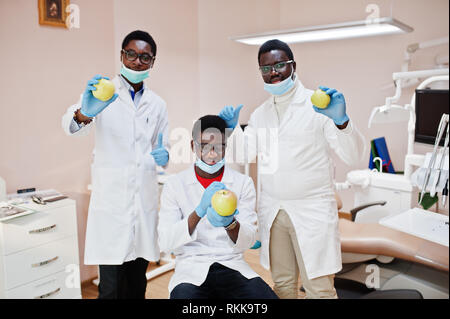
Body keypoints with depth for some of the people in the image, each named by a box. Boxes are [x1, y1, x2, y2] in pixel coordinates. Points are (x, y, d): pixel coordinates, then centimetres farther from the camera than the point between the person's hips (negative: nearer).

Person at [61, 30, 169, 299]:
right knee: (110, 285, 0)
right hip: (111, 201, -4)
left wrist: (163, 155, -8)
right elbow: (71, 126, -18)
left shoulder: (157, 104, 12)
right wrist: (84, 113, -41)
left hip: (145, 201, 4)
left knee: (137, 282, 14)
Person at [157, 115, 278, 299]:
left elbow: (248, 241, -2)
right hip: (191, 268, -1)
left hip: (232, 265, 1)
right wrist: (199, 212, -24)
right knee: (184, 294, -32)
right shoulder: (174, 184, 1)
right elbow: (165, 243, -9)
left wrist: (230, 223, -25)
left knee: (267, 296, -26)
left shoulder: (243, 183, 5)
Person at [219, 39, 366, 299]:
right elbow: (247, 152, 10)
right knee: (282, 284, 15)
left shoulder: (318, 104, -6)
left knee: (319, 289, 0)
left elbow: (354, 156, -11)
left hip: (312, 210, -4)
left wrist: (341, 121, -29)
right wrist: (233, 127, -5)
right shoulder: (260, 114, 11)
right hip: (272, 210, 5)